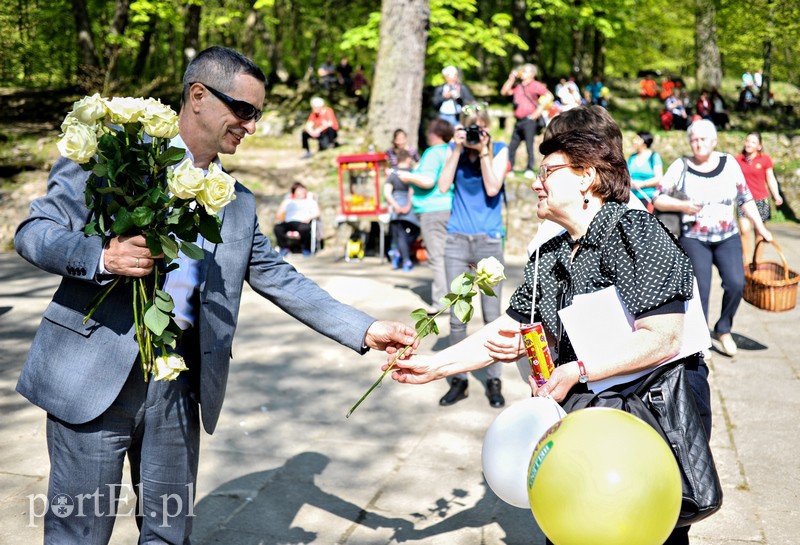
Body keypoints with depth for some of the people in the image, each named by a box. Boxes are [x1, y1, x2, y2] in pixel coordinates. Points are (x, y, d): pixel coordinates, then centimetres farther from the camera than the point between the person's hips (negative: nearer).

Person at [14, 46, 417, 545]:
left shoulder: (239, 203, 12)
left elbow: (279, 279, 13)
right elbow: (34, 231, -2)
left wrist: (365, 331, 4)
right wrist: (103, 255, -23)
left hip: (181, 384, 4)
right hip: (95, 372, -4)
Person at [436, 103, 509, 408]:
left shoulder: (500, 150, 2)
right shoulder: (455, 149, 7)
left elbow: (492, 188, -11)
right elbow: (443, 185, -6)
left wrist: (483, 151, -12)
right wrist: (459, 149, -10)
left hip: (489, 241, -2)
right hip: (457, 240, 2)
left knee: (492, 315, 2)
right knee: (457, 316, 3)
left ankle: (494, 381, 12)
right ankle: (459, 381, 12)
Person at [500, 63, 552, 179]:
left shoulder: (535, 85, 1)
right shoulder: (517, 86, 18)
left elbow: (549, 96, -4)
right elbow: (504, 92, 13)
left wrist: (540, 109, -11)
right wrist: (511, 79, 8)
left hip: (530, 120, -6)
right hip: (519, 121, 6)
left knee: (529, 145, -8)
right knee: (512, 146, 3)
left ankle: (529, 169, -3)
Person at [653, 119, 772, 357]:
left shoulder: (729, 163, 1)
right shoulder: (681, 167, -5)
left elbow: (745, 198, 8)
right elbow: (658, 198, -5)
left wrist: (760, 227, 6)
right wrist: (682, 205, -21)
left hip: (728, 238, 2)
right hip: (694, 239, -2)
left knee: (736, 283, -15)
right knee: (700, 290, -7)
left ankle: (723, 329, 9)